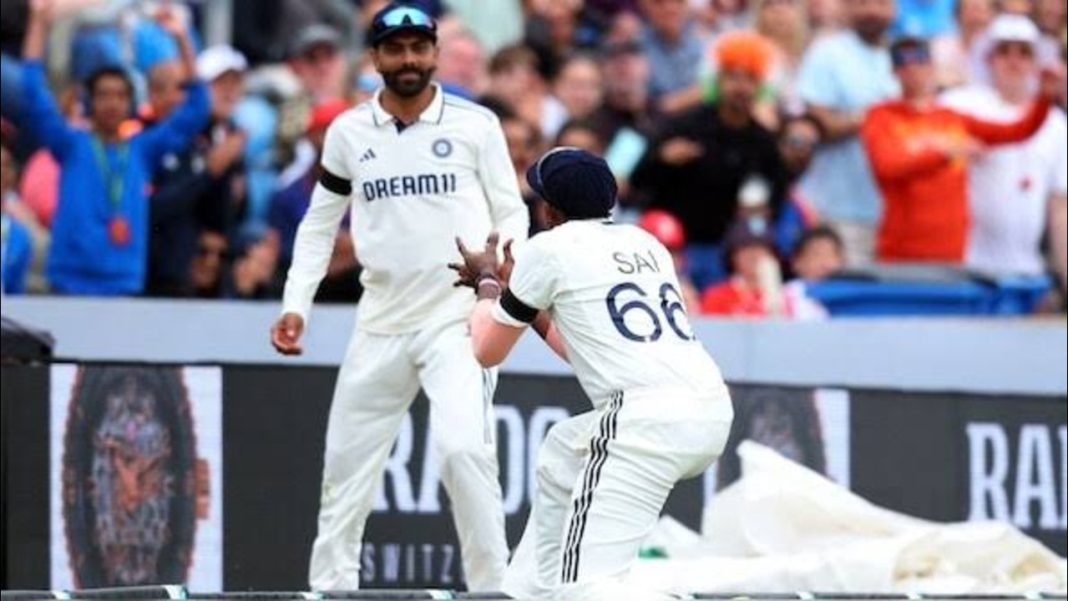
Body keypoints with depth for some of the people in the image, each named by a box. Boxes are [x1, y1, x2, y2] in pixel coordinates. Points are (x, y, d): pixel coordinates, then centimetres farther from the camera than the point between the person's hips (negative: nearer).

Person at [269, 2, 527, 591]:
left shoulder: (475, 124, -1)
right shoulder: (349, 133, 6)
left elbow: (510, 212, 4)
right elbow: (320, 222, 14)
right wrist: (296, 304, 4)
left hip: (458, 316, -4)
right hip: (380, 323, 4)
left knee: (462, 447, -21)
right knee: (345, 461, 9)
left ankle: (492, 589, -13)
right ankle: (329, 588, 23)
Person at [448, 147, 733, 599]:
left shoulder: (550, 249, 5)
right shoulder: (647, 244, 24)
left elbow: (488, 350, 16)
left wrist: (488, 284, 34)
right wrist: (516, 291, 42)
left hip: (647, 420, -8)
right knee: (561, 457, 35)